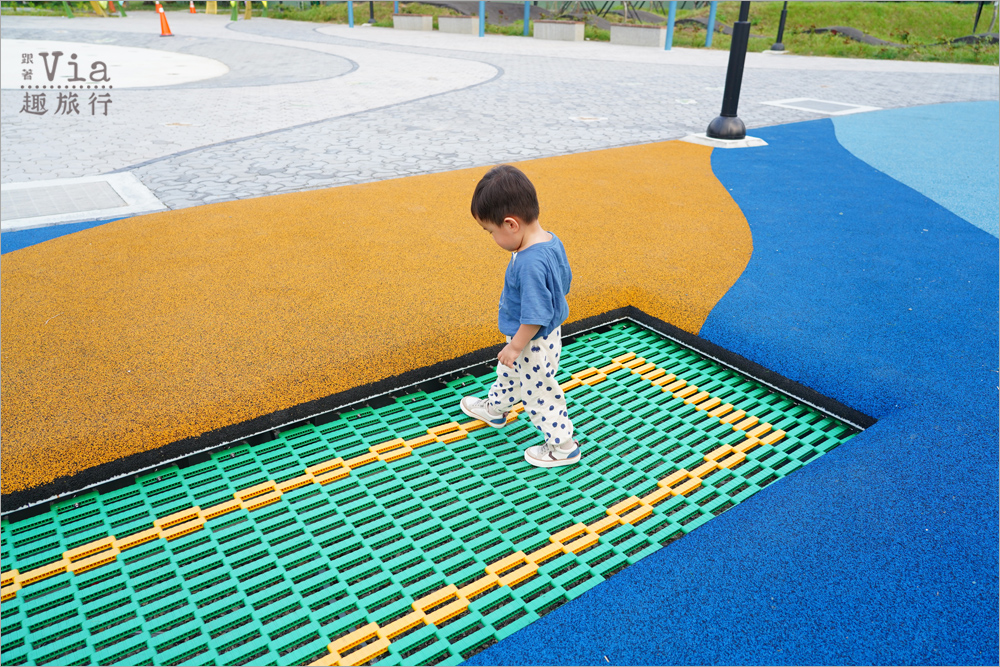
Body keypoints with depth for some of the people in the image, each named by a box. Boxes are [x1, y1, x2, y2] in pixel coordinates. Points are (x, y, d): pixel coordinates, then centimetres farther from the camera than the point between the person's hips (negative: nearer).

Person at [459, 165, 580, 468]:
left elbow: (535, 317, -32)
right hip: (549, 331, 10)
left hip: (533, 344, -10)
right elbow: (565, 280, 6)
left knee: (539, 393, 11)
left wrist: (515, 347, -18)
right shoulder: (552, 240, -9)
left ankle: (563, 446, 31)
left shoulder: (529, 264, -38)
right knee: (508, 373, 31)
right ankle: (495, 409, 58)